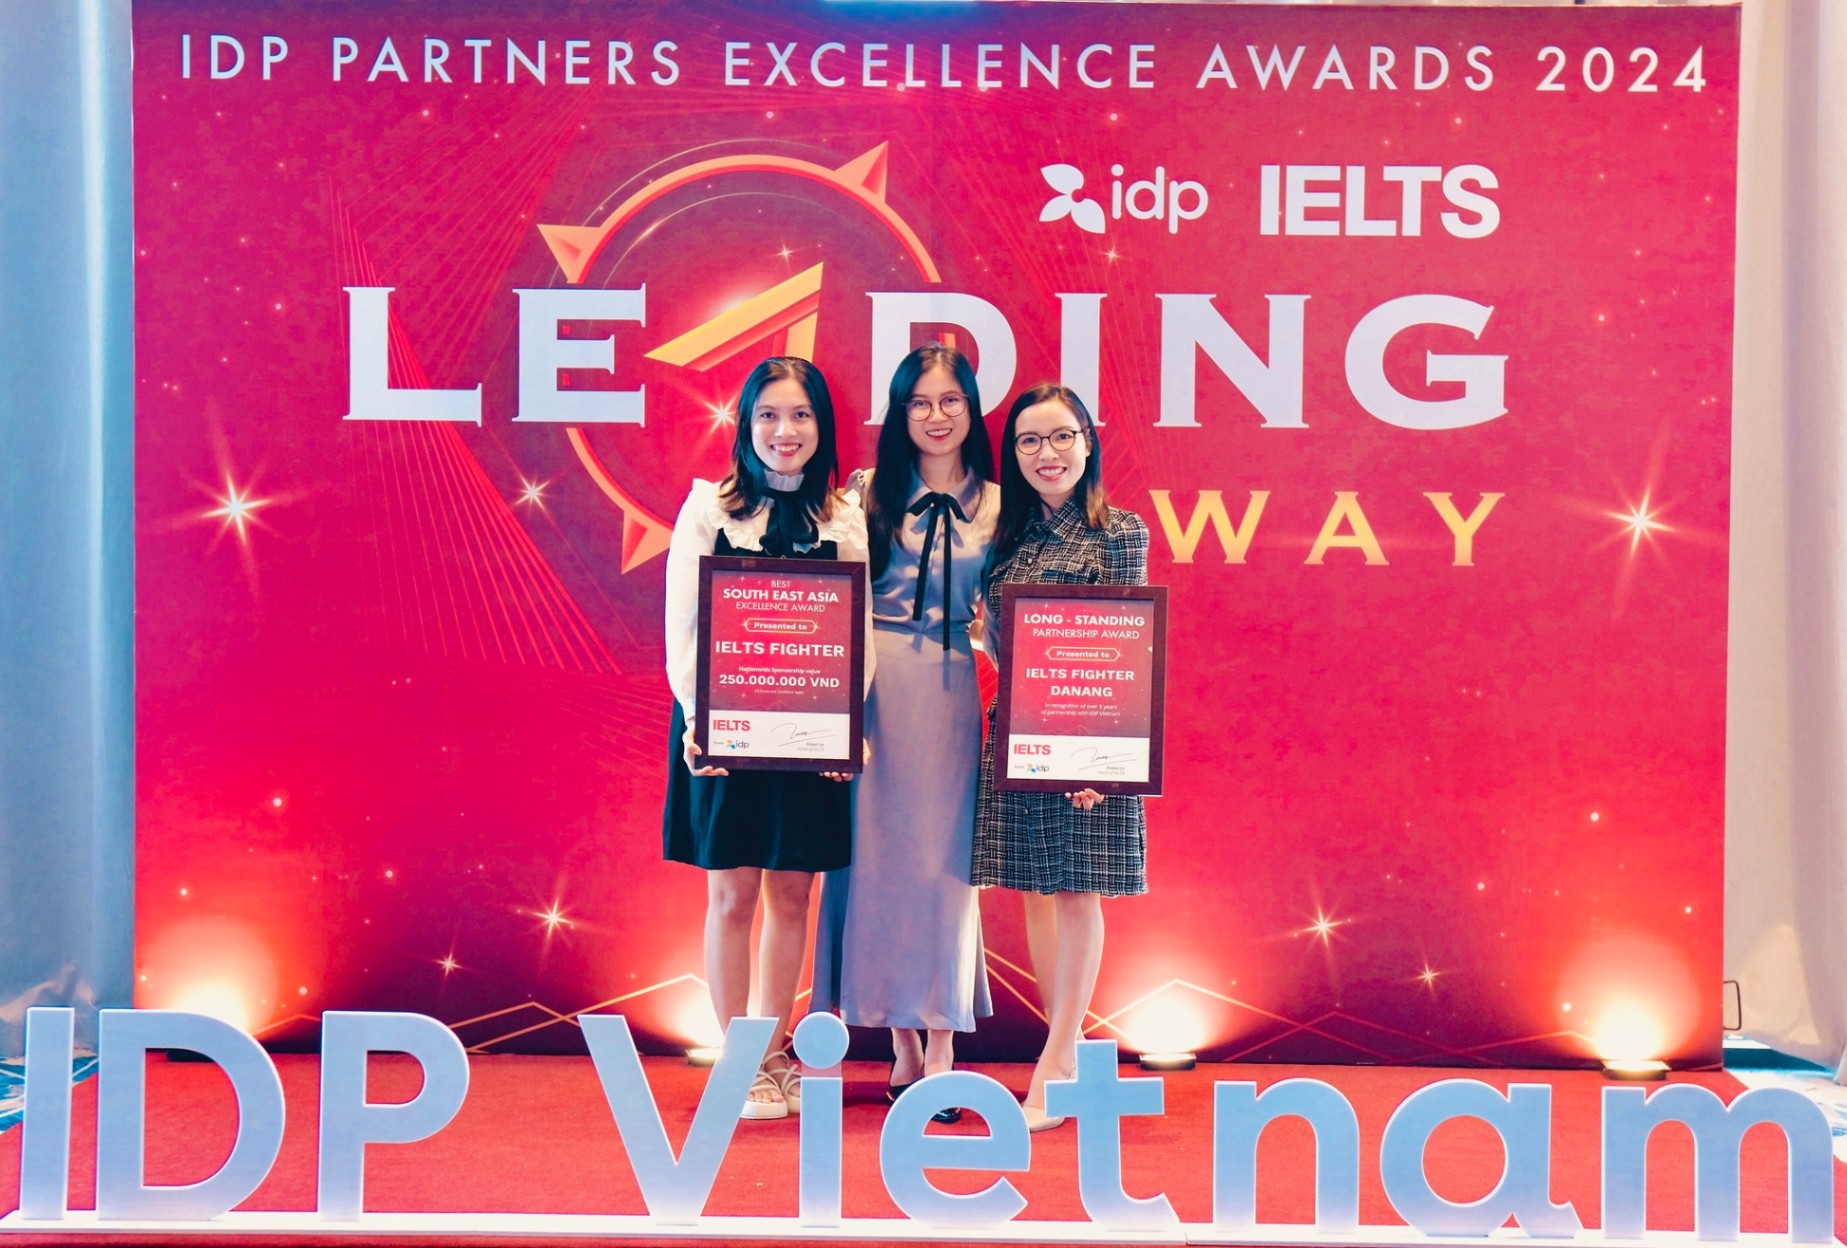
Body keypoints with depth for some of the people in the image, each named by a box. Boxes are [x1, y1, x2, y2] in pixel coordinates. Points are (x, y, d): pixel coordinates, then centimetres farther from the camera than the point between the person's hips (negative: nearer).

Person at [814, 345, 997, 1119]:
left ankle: (941, 1050, 7)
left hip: (950, 692, 0)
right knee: (875, 851, 3)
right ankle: (902, 1042, 16)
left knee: (942, 857, 0)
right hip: (871, 686, 0)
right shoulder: (871, 491, 6)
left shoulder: (996, 505, 8)